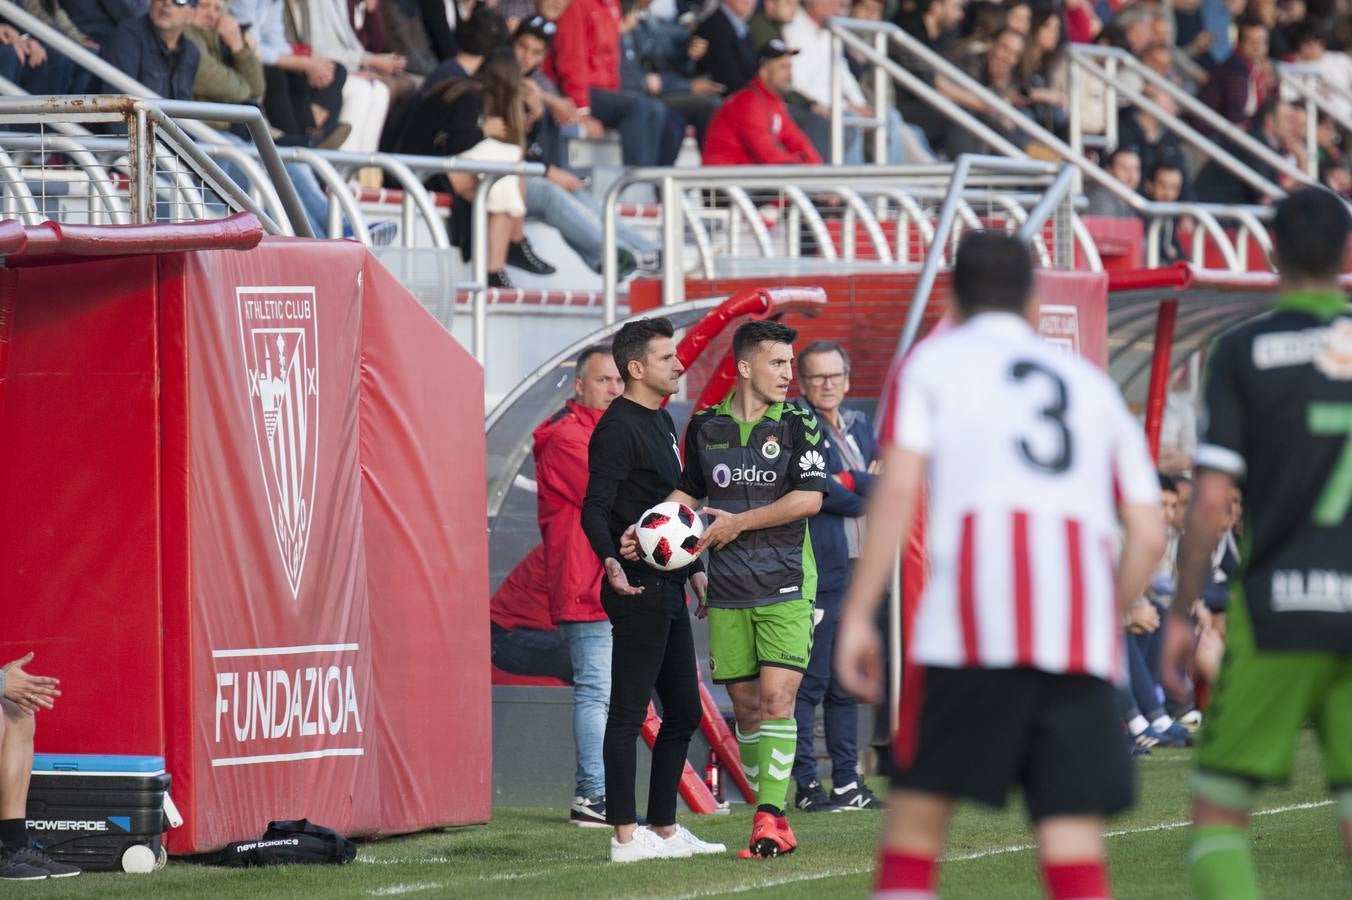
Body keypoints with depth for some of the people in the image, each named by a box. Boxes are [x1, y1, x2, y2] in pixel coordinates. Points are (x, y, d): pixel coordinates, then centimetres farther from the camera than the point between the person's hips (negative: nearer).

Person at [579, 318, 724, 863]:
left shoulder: (661, 422, 18)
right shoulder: (618, 428, -12)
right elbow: (594, 509, -19)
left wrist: (694, 568, 27)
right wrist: (611, 561, -35)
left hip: (668, 589, 10)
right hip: (637, 590, -10)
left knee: (684, 711, 13)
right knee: (629, 712, -7)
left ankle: (665, 828, 19)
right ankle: (626, 835, -6)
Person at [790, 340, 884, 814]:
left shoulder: (860, 428, 18)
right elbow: (813, 492, -16)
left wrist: (847, 483, -7)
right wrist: (866, 490, -3)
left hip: (857, 572, 7)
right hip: (816, 574, -7)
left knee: (846, 685, 11)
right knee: (810, 682, -8)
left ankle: (847, 780, 16)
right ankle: (806, 784, -5)